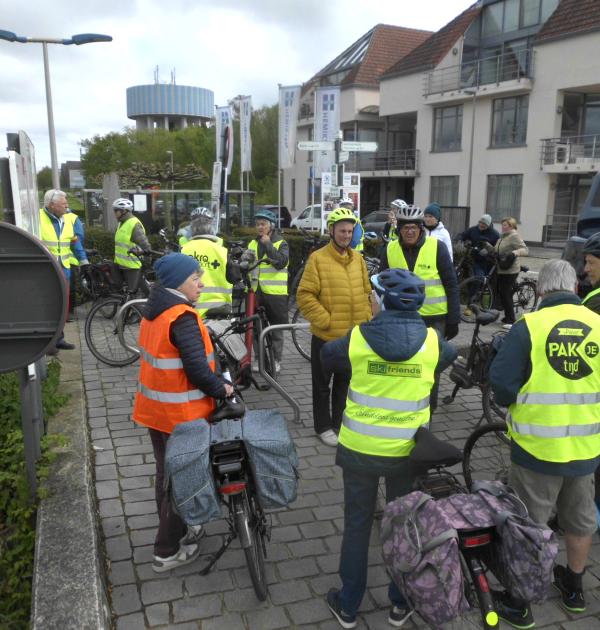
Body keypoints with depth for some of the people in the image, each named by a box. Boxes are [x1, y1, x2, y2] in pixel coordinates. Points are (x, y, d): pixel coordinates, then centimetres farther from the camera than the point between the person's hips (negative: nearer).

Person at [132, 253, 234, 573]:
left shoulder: (153, 310, 7)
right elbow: (196, 367, -27)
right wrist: (221, 389, -11)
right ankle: (167, 552, 17)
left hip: (155, 409, 9)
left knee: (166, 473, 22)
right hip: (181, 414, -9)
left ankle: (175, 531, 40)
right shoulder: (183, 316, -22)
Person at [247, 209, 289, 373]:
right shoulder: (252, 243, 13)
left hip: (275, 292, -4)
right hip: (255, 291, 4)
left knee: (276, 328, 5)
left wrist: (268, 244, -17)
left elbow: (281, 262, -18)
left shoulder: (281, 243, -1)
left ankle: (276, 360, 17)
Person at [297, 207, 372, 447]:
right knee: (323, 384, 10)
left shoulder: (357, 258, 7)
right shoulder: (318, 258, -11)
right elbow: (305, 295, -14)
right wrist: (325, 320, -16)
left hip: (353, 336, 5)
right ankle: (323, 426, 25)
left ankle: (340, 424, 34)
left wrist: (365, 320, 5)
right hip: (326, 336, -5)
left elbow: (366, 292, 14)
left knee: (345, 383, 18)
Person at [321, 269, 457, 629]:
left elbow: (327, 357, 6)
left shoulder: (356, 339, -13)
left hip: (359, 449, 0)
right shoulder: (432, 341, -11)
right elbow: (450, 358, 12)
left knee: (357, 525, 17)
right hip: (407, 451, 1)